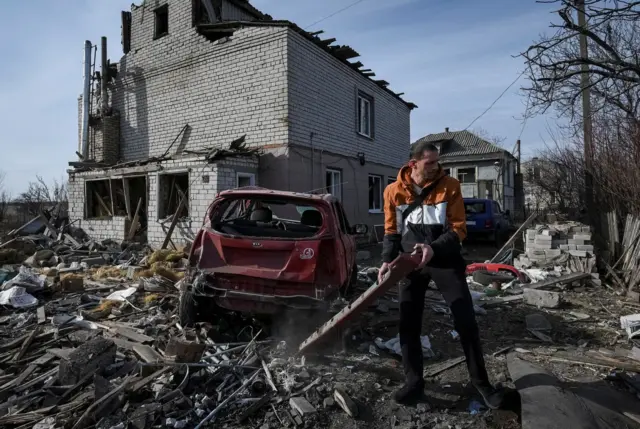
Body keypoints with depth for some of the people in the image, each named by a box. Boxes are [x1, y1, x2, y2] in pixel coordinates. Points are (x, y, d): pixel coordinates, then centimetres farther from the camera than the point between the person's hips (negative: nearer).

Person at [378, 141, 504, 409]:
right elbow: (391, 232, 6)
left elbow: (459, 229, -8)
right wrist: (387, 260, -9)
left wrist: (434, 248, -24)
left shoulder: (449, 186, -7)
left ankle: (481, 382, 21)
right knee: (408, 325, 4)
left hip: (445, 260, -1)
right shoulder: (394, 191, -2)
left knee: (466, 322, 2)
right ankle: (414, 382, 21)